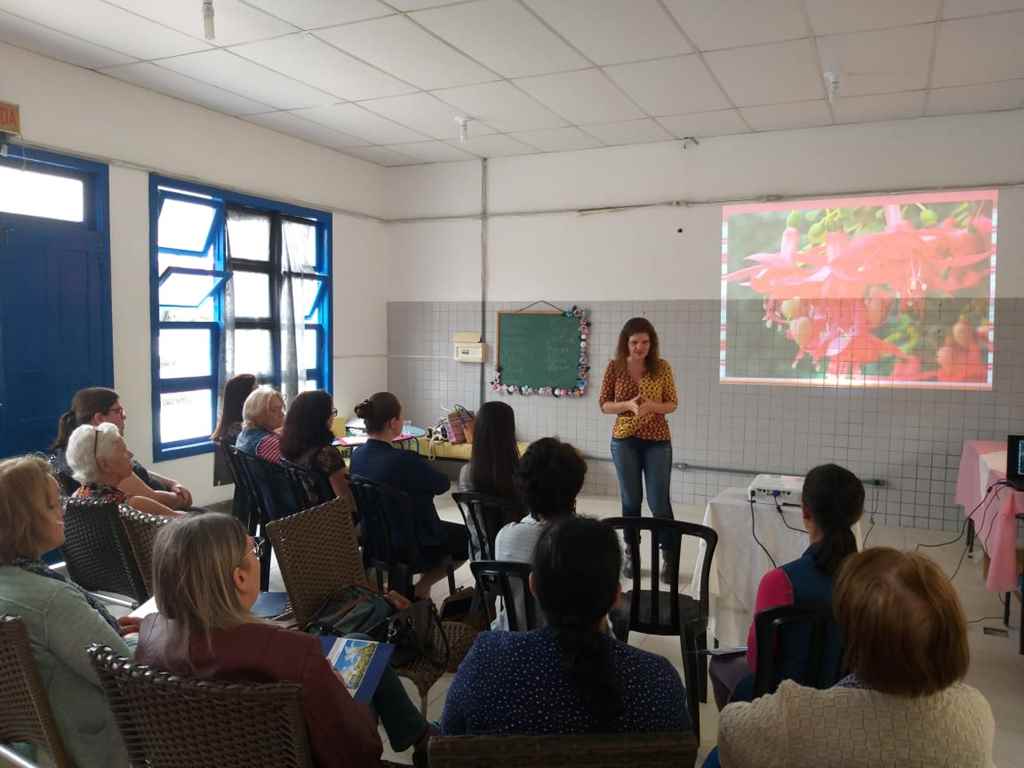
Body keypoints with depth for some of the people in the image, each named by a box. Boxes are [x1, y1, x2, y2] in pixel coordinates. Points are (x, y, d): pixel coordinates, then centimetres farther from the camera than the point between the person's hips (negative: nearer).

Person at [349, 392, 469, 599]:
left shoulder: (357, 455, -7)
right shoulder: (404, 460, -31)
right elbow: (442, 485, -13)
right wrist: (425, 469, 5)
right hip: (412, 548, -8)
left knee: (449, 530, 30)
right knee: (469, 537, 19)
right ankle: (422, 587, 17)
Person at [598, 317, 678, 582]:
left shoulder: (662, 367, -3)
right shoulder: (614, 367, -2)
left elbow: (672, 403, 1)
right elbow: (604, 404, 1)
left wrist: (651, 406, -19)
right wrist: (627, 405, -19)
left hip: (657, 441, -1)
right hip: (624, 441, 1)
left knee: (659, 502, -1)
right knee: (631, 500, 10)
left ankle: (669, 556, 14)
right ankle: (631, 553, 24)